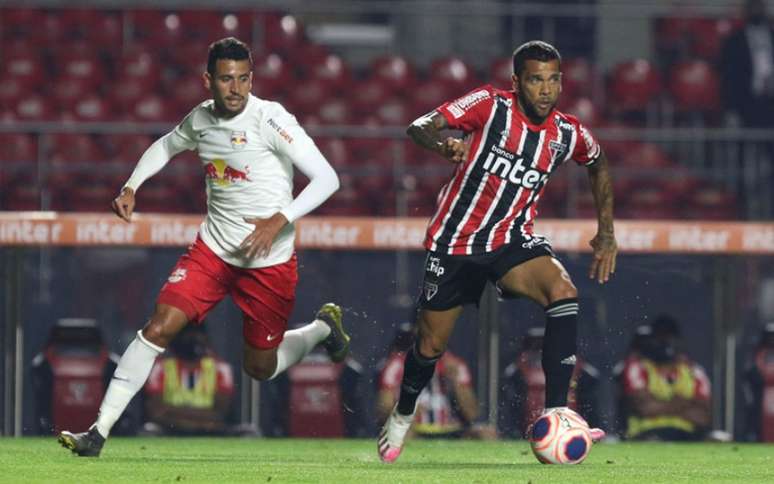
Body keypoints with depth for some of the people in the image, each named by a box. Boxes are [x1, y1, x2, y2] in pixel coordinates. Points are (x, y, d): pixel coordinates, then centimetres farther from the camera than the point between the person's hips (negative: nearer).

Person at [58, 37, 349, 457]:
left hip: (268, 260, -4)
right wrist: (131, 187, 11)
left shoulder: (269, 119, -17)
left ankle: (323, 327, 40)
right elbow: (166, 145, 25)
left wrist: (279, 220, -28)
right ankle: (98, 433, -12)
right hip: (213, 249, 4)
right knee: (159, 327, -14)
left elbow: (326, 178, -19)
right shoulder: (201, 118, 1)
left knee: (260, 369, 9)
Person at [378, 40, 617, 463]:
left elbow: (598, 165, 20)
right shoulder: (491, 106, -15)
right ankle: (401, 417, 42)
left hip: (513, 241, 2)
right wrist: (444, 146, -47)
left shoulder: (568, 135, -4)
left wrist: (606, 233, 14)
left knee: (563, 292, -29)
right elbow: (419, 127, -24)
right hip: (455, 240, -2)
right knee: (431, 346, 8)